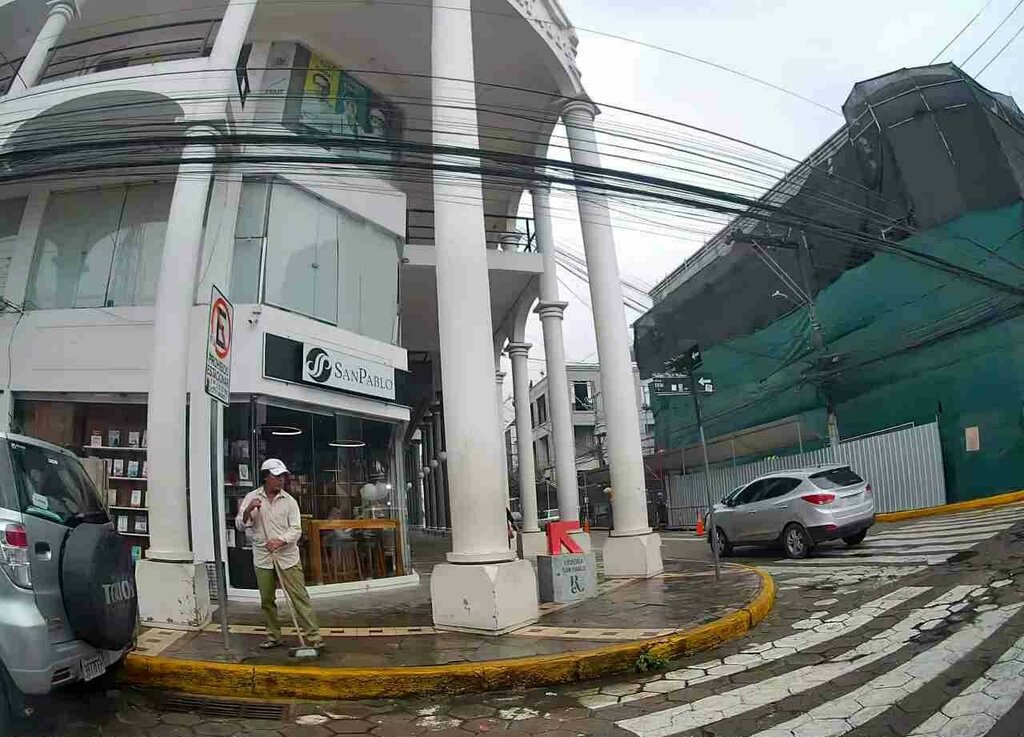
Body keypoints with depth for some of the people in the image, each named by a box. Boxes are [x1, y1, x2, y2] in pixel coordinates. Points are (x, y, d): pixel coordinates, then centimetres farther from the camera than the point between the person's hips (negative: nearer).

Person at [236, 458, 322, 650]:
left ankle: (313, 636, 0)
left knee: (300, 597, -3)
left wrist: (280, 541, -23)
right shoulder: (251, 497, 2)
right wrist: (248, 510, -20)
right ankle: (273, 635, 27)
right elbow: (240, 525, -1)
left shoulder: (289, 500, -1)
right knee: (267, 600, 11)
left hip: (288, 558, -1)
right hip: (262, 559, 1)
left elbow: (296, 530, -5)